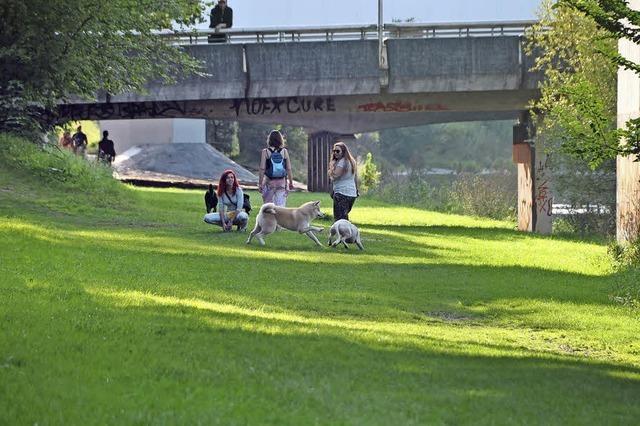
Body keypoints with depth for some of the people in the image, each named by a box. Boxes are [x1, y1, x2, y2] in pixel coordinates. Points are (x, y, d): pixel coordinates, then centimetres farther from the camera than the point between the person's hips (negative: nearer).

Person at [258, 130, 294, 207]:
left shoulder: (265, 152, -5)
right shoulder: (284, 151, -1)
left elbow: (262, 169, -7)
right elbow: (289, 169, 2)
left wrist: (260, 183, -1)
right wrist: (291, 182, 13)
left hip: (269, 181, -1)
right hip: (282, 182, 1)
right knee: (281, 206, 1)